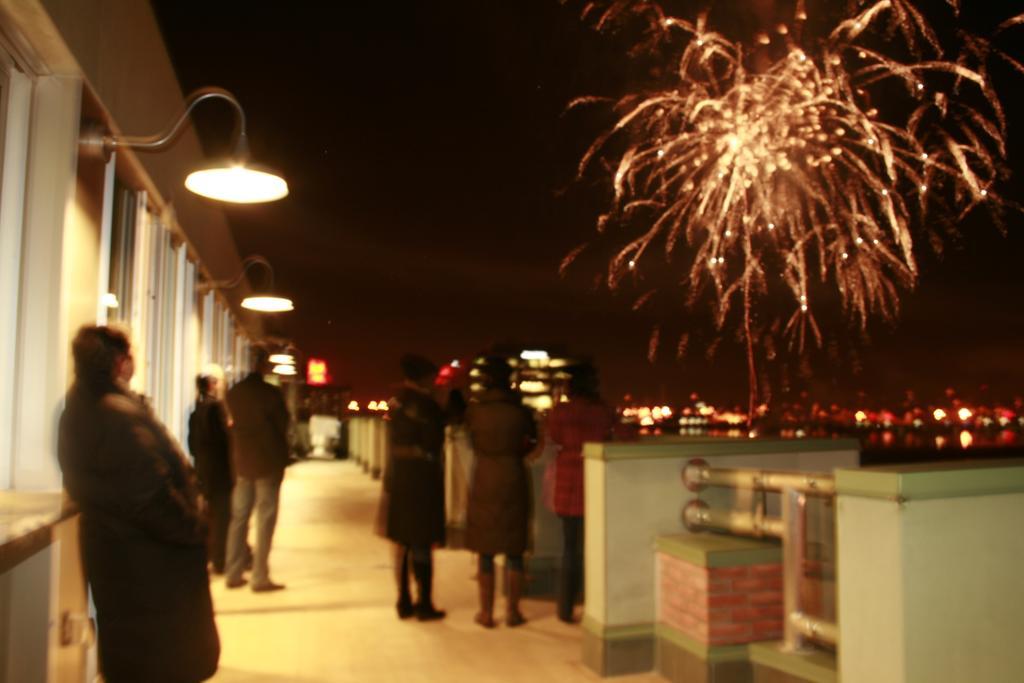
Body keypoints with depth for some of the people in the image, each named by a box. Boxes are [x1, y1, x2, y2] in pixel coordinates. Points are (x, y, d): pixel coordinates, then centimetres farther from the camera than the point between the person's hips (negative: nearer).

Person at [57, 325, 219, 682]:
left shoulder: (77, 409, 5)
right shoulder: (120, 413, -25)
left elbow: (80, 483, 13)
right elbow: (152, 491, -27)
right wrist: (194, 529, -13)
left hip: (107, 542, 9)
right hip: (147, 552, -9)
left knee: (126, 646, 24)